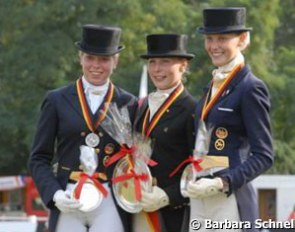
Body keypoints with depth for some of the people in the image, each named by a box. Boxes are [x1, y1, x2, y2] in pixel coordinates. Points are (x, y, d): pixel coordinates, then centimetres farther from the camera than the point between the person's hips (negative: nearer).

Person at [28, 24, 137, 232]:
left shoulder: (128, 104, 8)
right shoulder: (57, 100, 8)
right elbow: (39, 158, 8)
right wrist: (54, 195, -8)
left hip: (109, 206, -1)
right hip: (68, 204, 1)